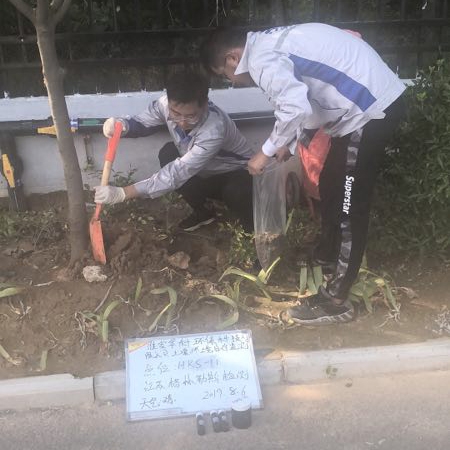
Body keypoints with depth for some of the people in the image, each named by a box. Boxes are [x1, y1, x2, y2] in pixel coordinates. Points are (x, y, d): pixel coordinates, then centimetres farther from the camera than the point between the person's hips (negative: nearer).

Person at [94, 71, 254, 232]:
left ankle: (253, 229, -4)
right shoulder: (166, 104, -23)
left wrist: (123, 193, -46)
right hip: (205, 173, 6)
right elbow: (142, 122, -5)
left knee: (236, 192, -38)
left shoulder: (214, 128, -40)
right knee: (168, 153, -18)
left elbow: (179, 172, -41)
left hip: (237, 174, -6)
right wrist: (122, 125, -31)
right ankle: (201, 212, 2)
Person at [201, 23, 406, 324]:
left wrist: (267, 151, -16)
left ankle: (336, 301, 5)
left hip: (373, 109, -10)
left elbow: (296, 108, -30)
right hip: (376, 98, 10)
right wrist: (291, 142, 19)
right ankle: (327, 255, 42)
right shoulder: (271, 44, 16)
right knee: (331, 186, 22)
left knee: (349, 204, -5)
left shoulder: (261, 59, -15)